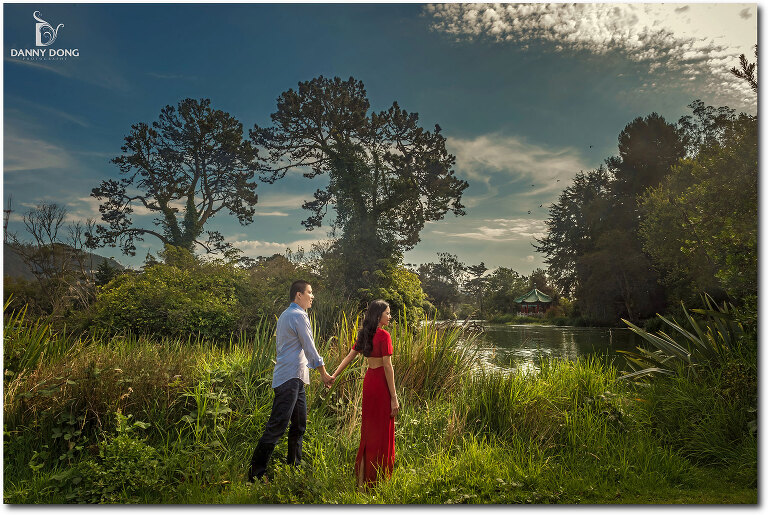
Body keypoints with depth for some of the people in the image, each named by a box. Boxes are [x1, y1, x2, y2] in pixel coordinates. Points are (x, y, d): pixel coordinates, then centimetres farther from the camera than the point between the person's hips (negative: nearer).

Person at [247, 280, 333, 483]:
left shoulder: (286, 315, 20)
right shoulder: (298, 316, -11)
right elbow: (309, 348, -11)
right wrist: (324, 374, -3)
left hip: (295, 378, 11)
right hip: (289, 378, -11)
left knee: (299, 425, 14)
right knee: (277, 426, -9)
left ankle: (294, 466, 22)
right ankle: (255, 474, -4)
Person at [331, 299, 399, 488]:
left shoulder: (364, 334, 7)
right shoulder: (384, 335, -17)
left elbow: (349, 356, 10)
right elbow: (388, 367, -18)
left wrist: (334, 375, 16)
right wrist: (394, 397, -15)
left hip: (368, 379, 8)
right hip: (381, 382, -8)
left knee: (369, 427, 18)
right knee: (382, 430, 4)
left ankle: (362, 475, 30)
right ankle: (377, 478, 14)